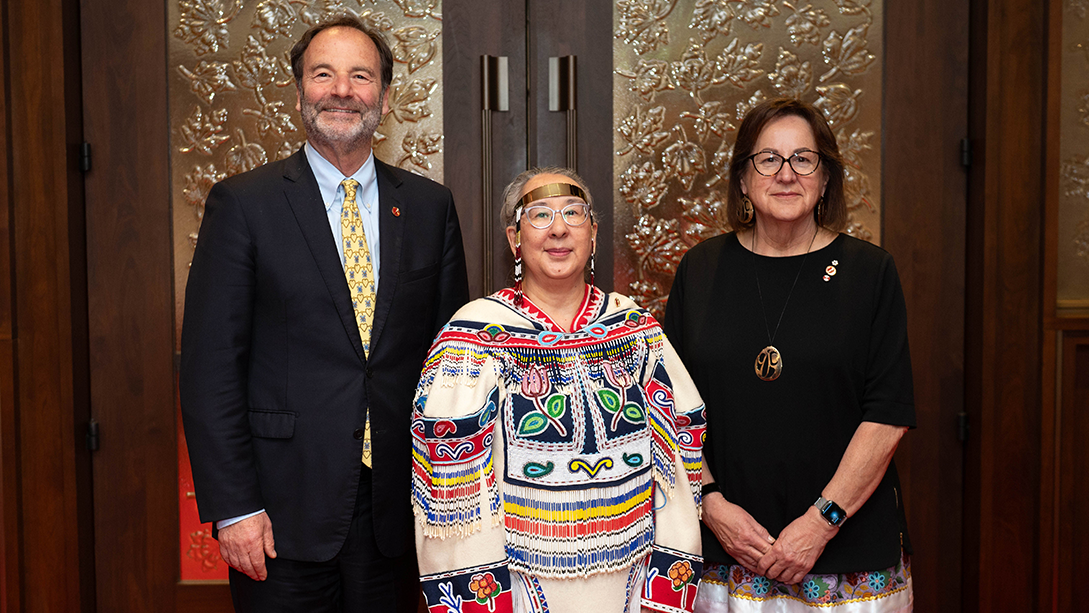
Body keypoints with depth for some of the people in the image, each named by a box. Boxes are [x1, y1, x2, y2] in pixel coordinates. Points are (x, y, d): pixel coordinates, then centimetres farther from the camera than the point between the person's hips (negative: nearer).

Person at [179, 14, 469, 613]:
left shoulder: (429, 206, 5)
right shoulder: (242, 203, -3)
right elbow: (209, 367, -6)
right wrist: (233, 508, -10)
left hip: (396, 511, 3)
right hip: (284, 515, -2)